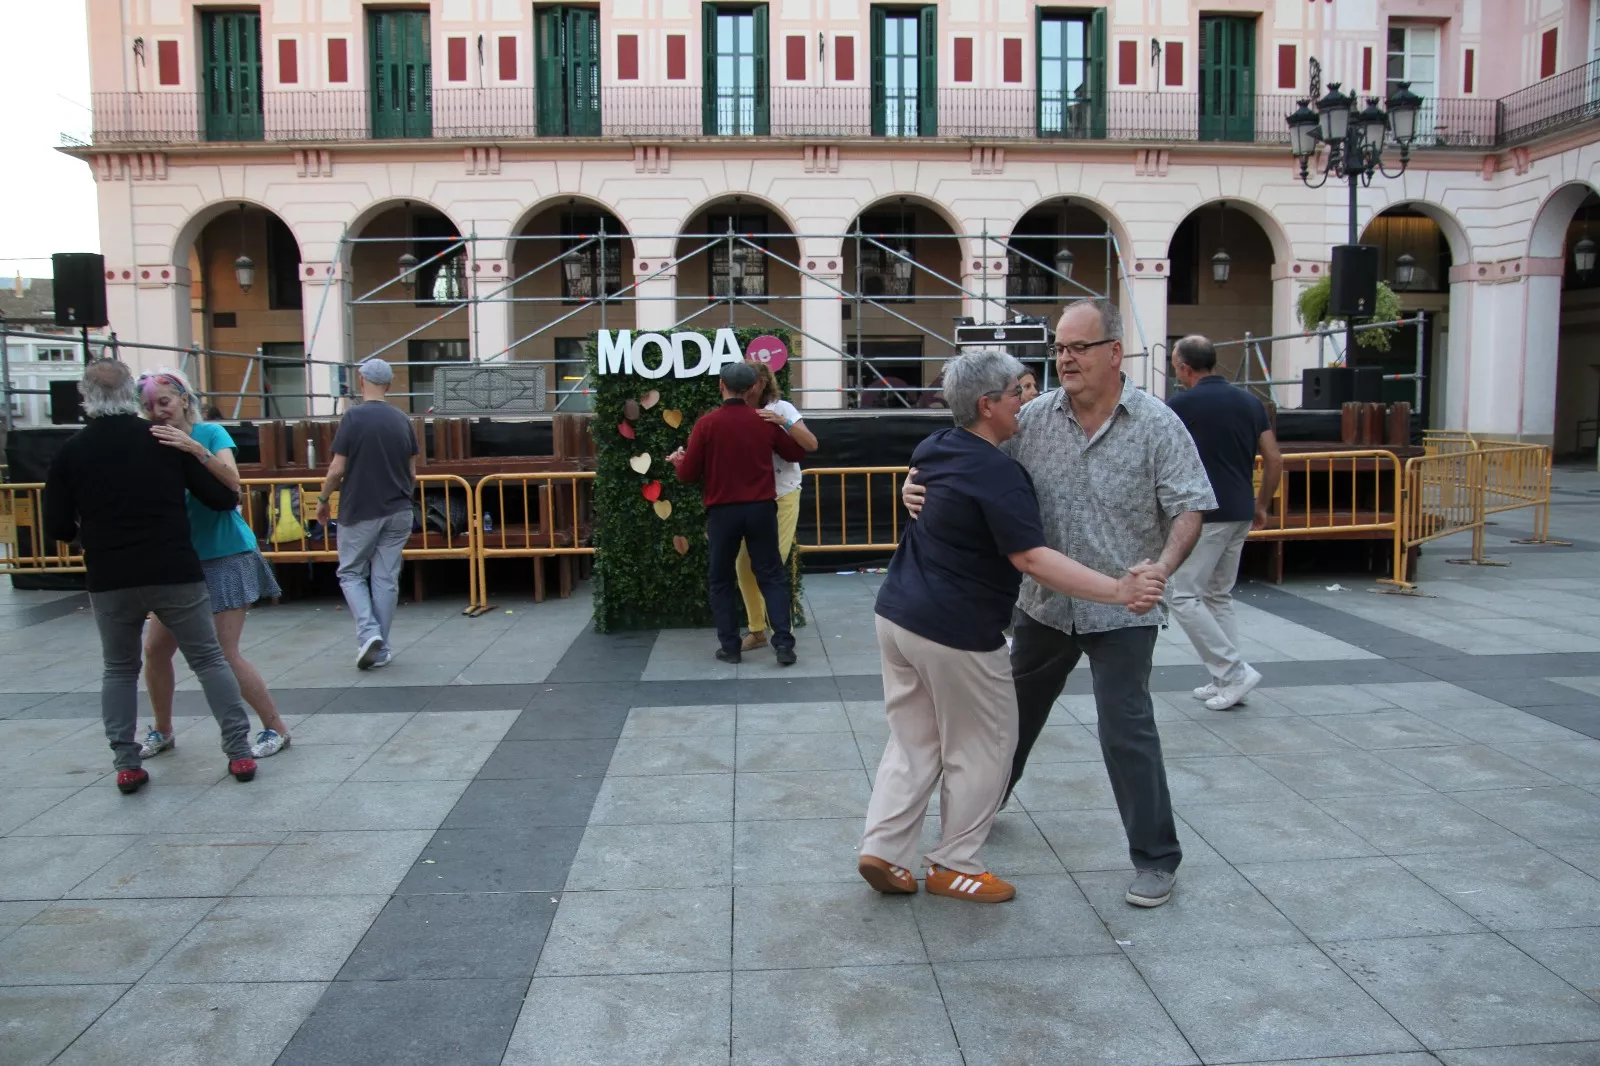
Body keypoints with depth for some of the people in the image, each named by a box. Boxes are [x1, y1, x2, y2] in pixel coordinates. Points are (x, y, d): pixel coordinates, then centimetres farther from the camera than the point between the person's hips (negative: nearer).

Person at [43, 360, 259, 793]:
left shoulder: (70, 452, -1)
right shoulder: (165, 440, -2)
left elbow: (58, 528, 1)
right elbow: (223, 499, -1)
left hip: (110, 581, 1)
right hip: (175, 574, -1)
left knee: (119, 669, 17)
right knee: (209, 659, 8)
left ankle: (126, 764, 15)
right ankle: (239, 752, 7)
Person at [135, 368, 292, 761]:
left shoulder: (210, 433, -6)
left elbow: (232, 482, -22)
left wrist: (196, 449, -32)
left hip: (225, 556, -5)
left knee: (226, 653, -8)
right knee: (155, 649, 6)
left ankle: (276, 729, 5)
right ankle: (162, 732, 26)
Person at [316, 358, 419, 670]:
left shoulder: (353, 417, -11)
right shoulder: (402, 420, 4)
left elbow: (337, 469, -11)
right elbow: (412, 473, 7)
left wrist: (323, 499, 5)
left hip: (360, 512, -4)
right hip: (397, 512, 4)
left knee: (351, 574, 11)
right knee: (386, 579, 8)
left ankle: (369, 633, -8)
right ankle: (380, 649, 11)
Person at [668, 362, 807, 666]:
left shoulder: (707, 424, -7)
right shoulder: (765, 421, 1)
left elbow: (689, 474, -3)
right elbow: (798, 453, 13)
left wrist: (678, 460, 20)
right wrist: (781, 426, 31)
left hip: (722, 511, -1)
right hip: (761, 509, 2)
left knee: (721, 581, 13)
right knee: (772, 576, 8)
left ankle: (729, 646, 13)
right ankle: (783, 643, -1)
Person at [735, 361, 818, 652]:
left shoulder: (781, 408, -6)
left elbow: (811, 445, -14)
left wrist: (783, 422, -26)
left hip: (783, 497, -3)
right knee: (744, 565, 0)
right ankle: (757, 631, 15)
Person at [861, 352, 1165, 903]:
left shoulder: (934, 449, 8)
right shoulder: (998, 473, -18)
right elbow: (1031, 558, -26)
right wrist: (1118, 590, -27)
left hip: (897, 613, 8)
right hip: (956, 632, -8)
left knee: (912, 741, 16)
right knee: (981, 748, 9)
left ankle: (882, 849, 13)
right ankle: (953, 865, 18)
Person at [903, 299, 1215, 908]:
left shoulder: (1156, 424, -9)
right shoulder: (1035, 418, -2)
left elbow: (1189, 508, -10)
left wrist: (1161, 568, -27)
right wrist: (920, 482, -16)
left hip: (1121, 611, -4)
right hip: (1045, 603, 4)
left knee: (1126, 729, -4)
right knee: (1016, 709, 19)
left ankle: (1156, 858, 13)